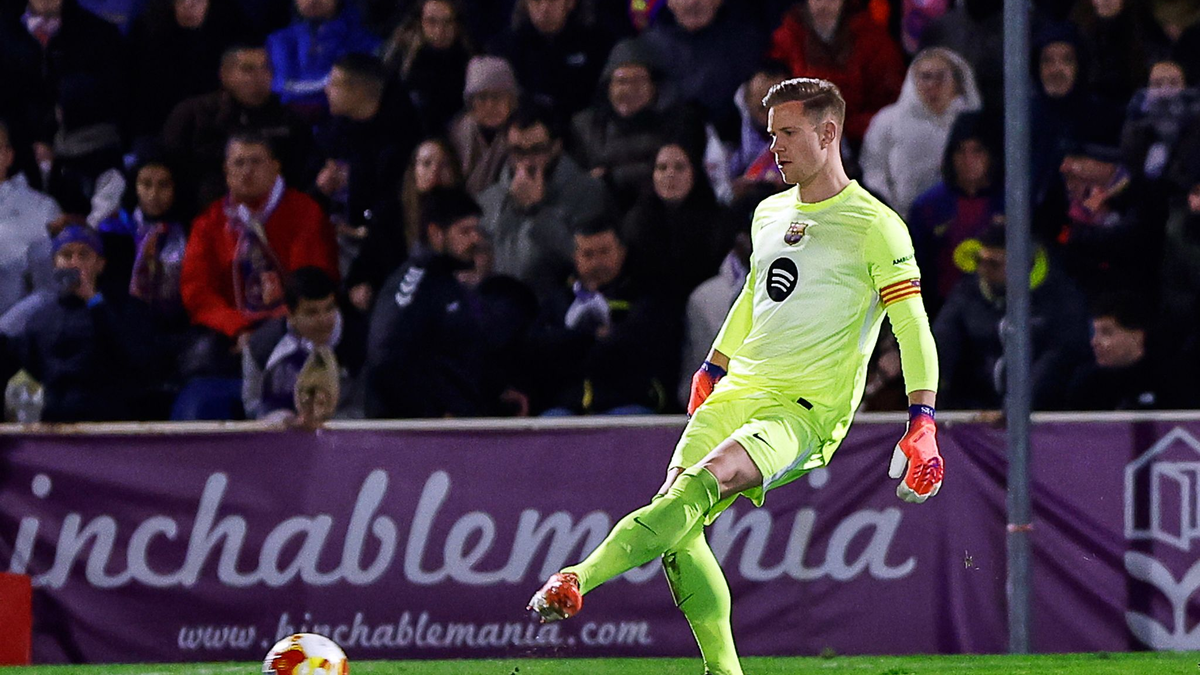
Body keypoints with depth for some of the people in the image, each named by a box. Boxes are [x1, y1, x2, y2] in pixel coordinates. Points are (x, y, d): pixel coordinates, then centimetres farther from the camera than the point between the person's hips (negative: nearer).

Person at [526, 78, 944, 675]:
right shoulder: (770, 214, 18)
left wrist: (922, 425, -15)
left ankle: (576, 581, -41)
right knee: (675, 521, -13)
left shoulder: (875, 226, -4)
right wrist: (711, 372, 36)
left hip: (807, 411, -7)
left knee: (702, 485, -31)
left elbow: (913, 328, -7)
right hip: (738, 394, 7)